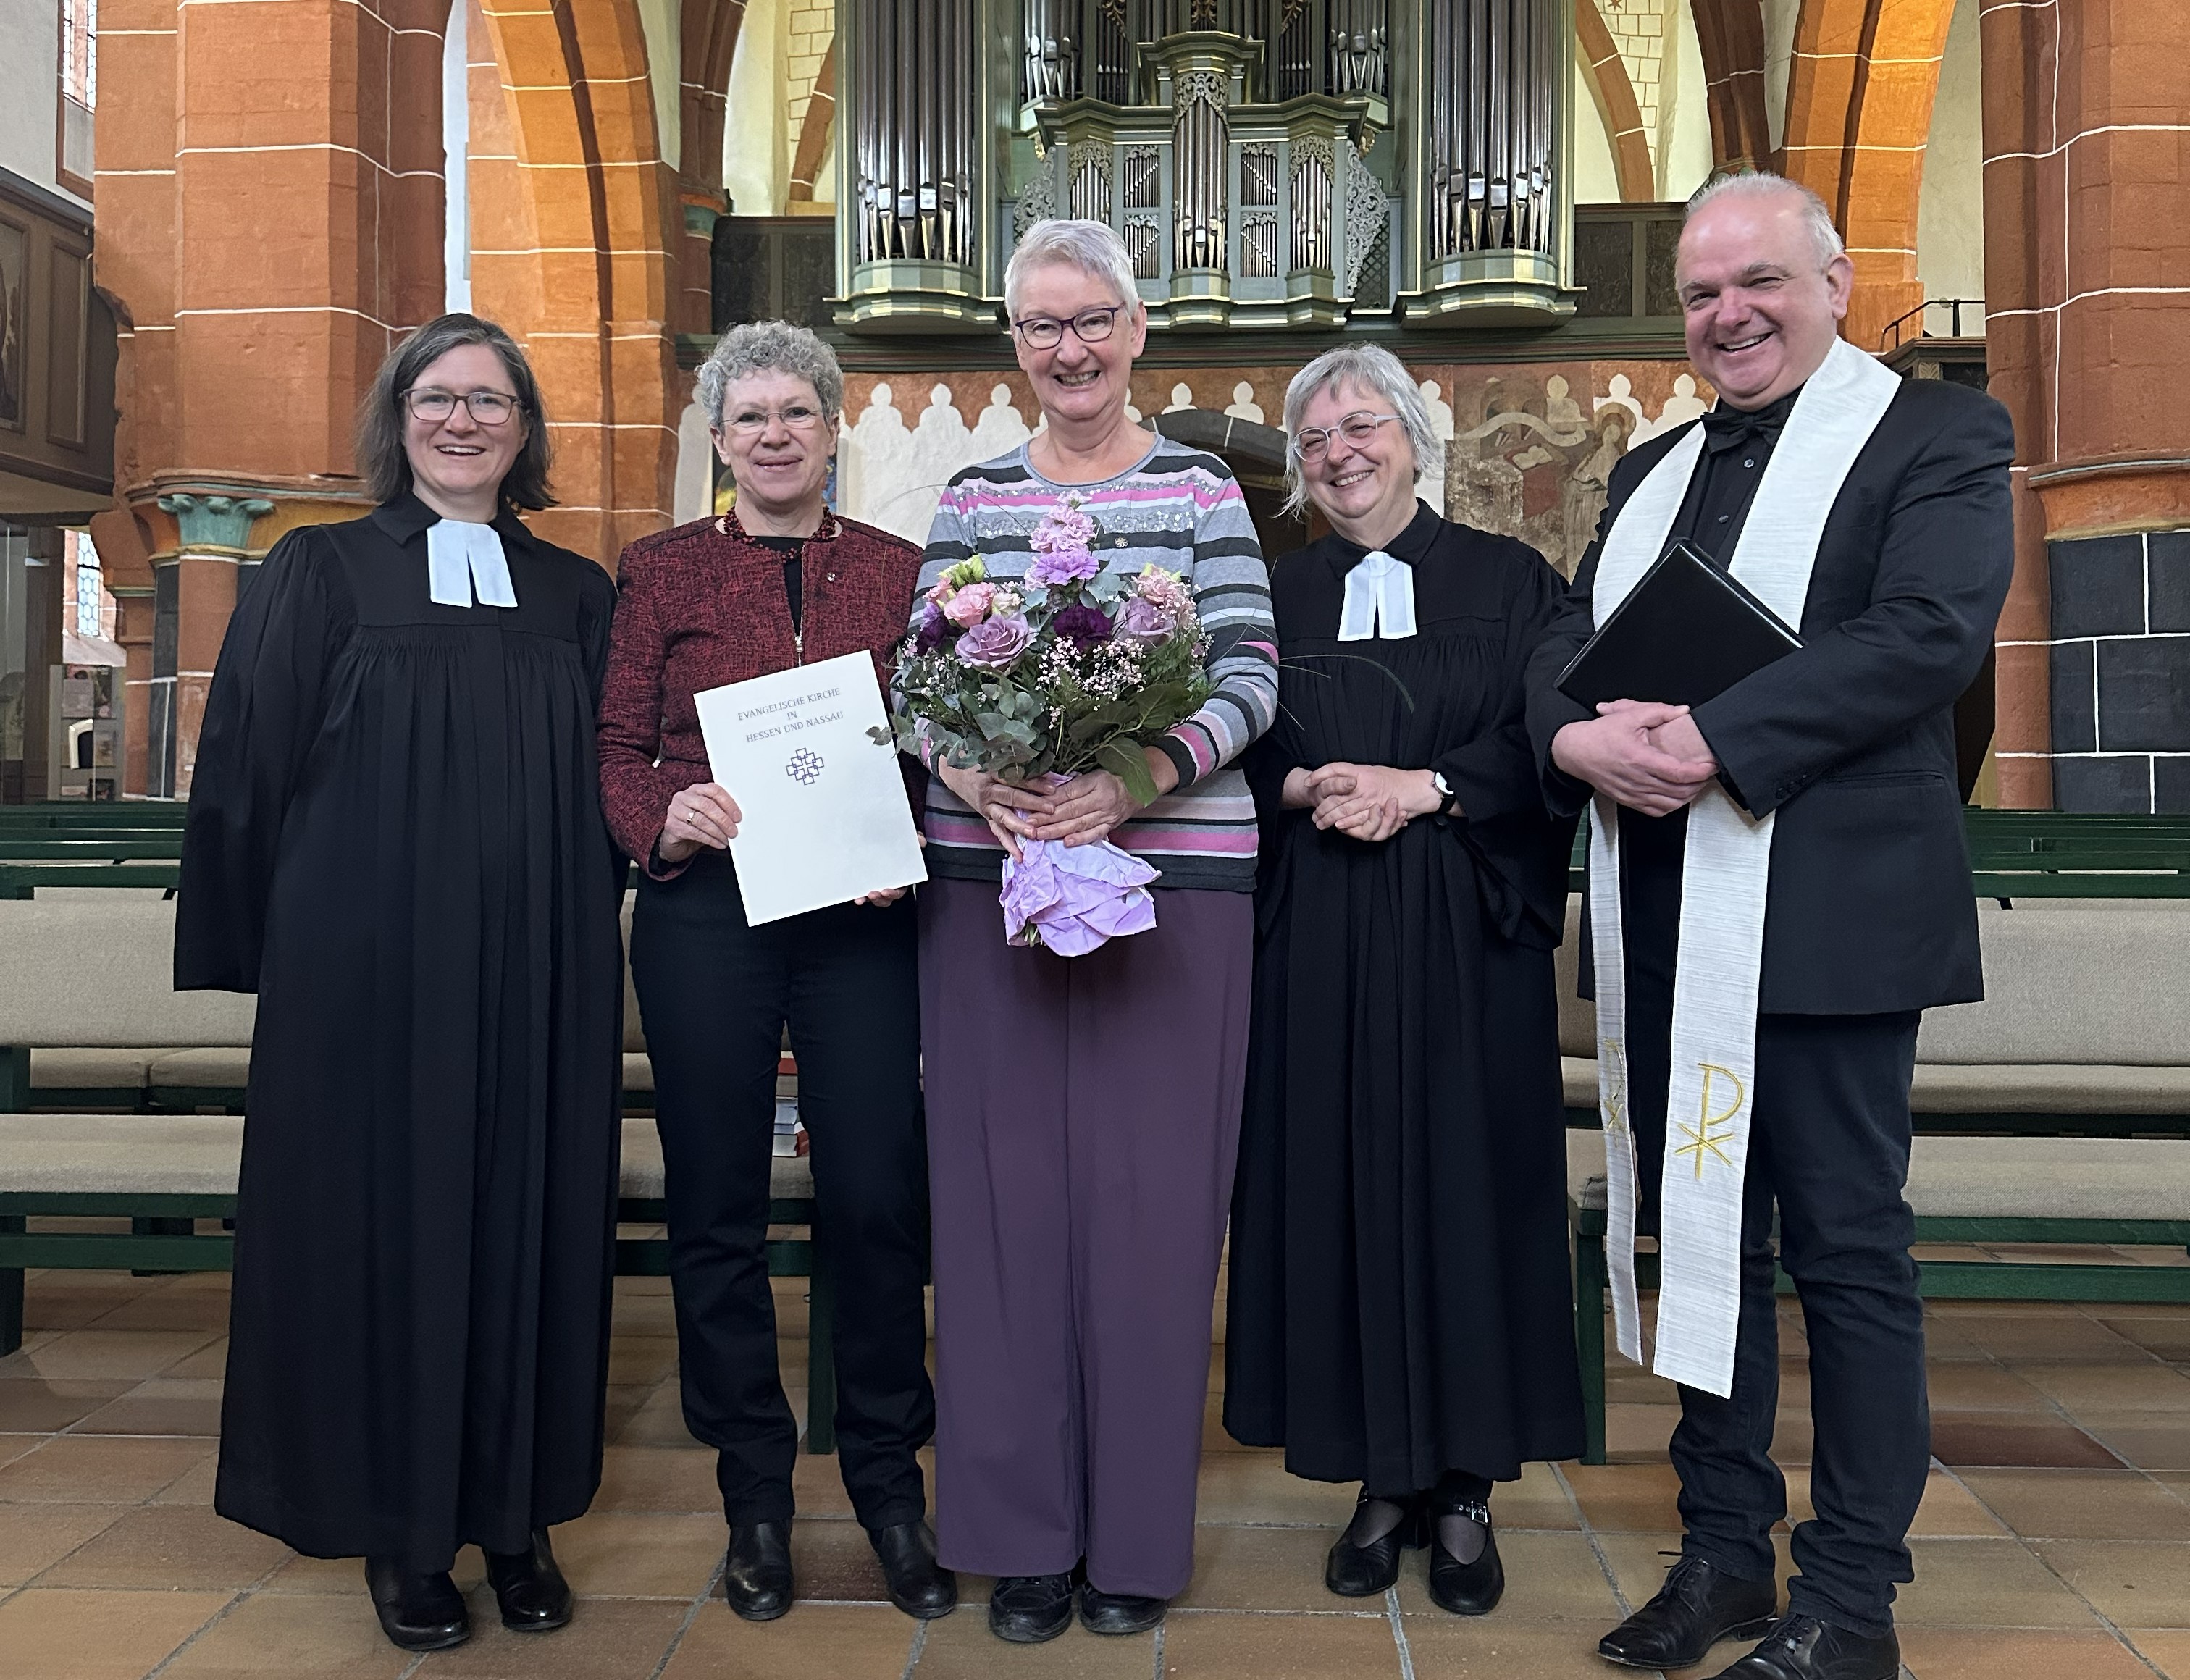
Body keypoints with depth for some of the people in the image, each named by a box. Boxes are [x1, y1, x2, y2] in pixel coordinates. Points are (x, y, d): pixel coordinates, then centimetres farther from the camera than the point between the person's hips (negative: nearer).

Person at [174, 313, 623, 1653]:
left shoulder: (579, 596, 12)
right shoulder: (321, 573, 5)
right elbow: (249, 765, 3)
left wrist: (589, 928, 4)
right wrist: (261, 948, 0)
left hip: (540, 972, 2)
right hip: (367, 972, -2)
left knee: (533, 1219, 5)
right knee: (382, 1220, 3)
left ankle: (518, 1514, 20)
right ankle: (402, 1531, 19)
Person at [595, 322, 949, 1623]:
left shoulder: (897, 569, 11)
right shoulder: (665, 569, 8)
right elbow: (618, 747, 5)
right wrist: (663, 820, -14)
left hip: (862, 916, 1)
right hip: (706, 913, 0)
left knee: (879, 1196, 1)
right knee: (718, 1202, 6)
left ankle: (889, 1477, 21)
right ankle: (756, 1490, 23)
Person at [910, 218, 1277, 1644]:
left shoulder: (1203, 491, 4)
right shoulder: (972, 500, 11)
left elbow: (1251, 676, -4)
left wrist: (1142, 777, -20)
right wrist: (973, 779, -13)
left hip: (1174, 880, -2)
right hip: (990, 880, 2)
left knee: (1148, 1194, 2)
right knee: (1005, 1190, 4)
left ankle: (1138, 1531, 19)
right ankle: (1022, 1528, 19)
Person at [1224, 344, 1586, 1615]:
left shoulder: (1509, 581, 7)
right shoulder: (1276, 595, 13)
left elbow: (1543, 745, -2)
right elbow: (1233, 753, 6)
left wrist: (1422, 787, -14)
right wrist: (1306, 786, -12)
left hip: (1468, 936, -1)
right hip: (1317, 942, 2)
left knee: (1464, 1188, 0)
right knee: (1343, 1189, 2)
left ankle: (1465, 1489, 13)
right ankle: (1385, 1481, 15)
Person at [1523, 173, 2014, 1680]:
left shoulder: (1935, 434, 1)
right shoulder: (1653, 471, 20)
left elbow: (1930, 631, -15)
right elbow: (1565, 642, 11)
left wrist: (1714, 741, -22)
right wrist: (1582, 736, -12)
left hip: (1824, 908, -6)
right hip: (1663, 918, 6)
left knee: (1847, 1249, 2)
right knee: (1702, 1233, 13)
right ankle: (1725, 1550, 28)